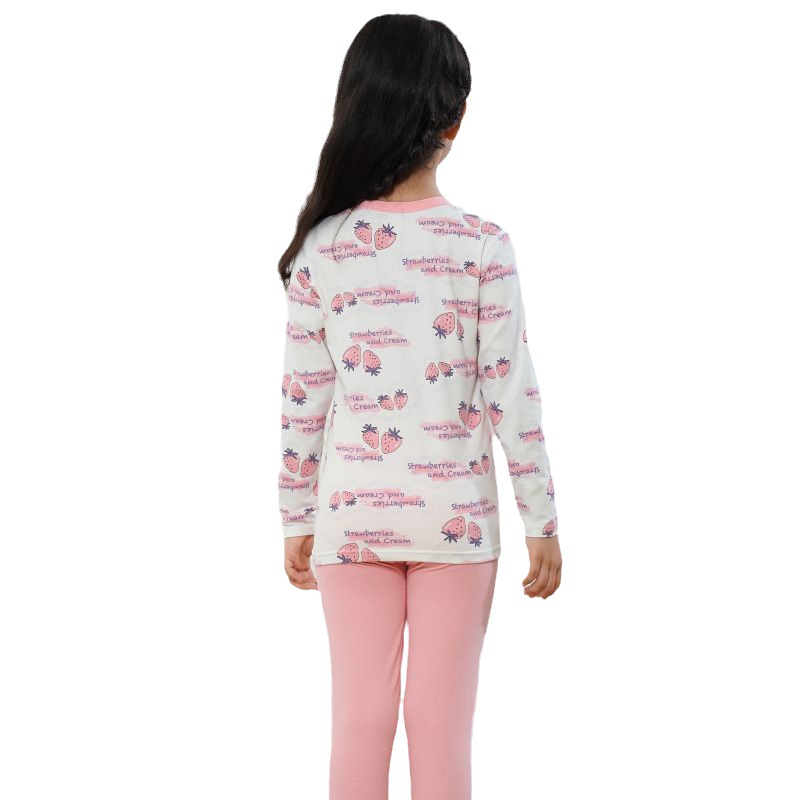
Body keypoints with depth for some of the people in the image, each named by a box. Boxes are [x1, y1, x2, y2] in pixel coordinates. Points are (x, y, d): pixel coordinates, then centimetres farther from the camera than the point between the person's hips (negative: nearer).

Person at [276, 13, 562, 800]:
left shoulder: (322, 247, -6)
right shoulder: (482, 246, -10)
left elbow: (303, 401, -3)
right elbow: (512, 394, -9)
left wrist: (297, 519, 9)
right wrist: (542, 520, 0)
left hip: (353, 512, 1)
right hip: (455, 512, -1)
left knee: (359, 718, 9)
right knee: (442, 720, 8)